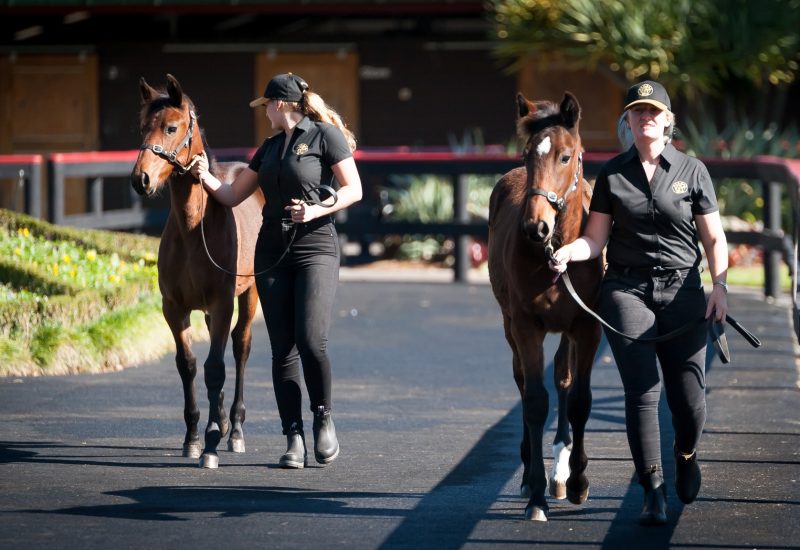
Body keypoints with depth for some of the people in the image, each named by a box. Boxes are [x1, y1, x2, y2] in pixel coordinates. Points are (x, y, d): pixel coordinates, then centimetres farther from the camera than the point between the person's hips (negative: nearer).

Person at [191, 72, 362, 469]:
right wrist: (207, 178, 3)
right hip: (272, 252, 6)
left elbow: (353, 190, -6)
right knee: (283, 349, 1)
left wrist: (316, 210, -19)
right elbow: (233, 196, 20)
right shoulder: (270, 147, 17)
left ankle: (323, 417, 3)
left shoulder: (325, 135, -1)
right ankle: (294, 439, 3)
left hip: (316, 247, -6)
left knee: (311, 340, -19)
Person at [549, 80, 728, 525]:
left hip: (682, 292, 0)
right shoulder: (612, 175, 5)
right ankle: (654, 492, -3)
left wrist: (720, 285, -11)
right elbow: (595, 239, 3)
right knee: (643, 391, -9)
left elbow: (715, 239, 4)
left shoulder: (692, 171, 3)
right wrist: (567, 253, -17)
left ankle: (687, 454, 34)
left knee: (690, 399, 0)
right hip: (627, 292, 0)